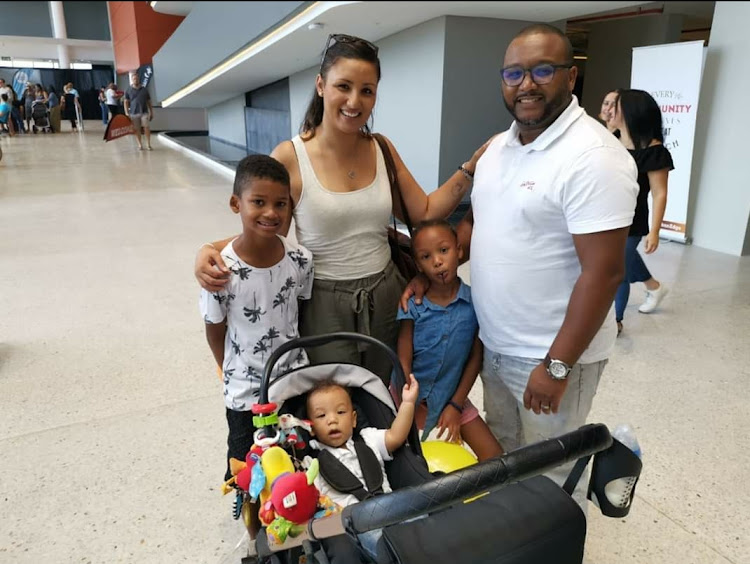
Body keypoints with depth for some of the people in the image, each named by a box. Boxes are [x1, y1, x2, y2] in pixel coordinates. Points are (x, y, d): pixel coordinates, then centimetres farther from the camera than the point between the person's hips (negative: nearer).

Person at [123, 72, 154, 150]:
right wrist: (126, 113, -5)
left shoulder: (144, 90, 11)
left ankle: (148, 144, 0)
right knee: (137, 129, 2)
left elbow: (149, 102, 14)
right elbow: (126, 102, 5)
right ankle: (140, 145, 10)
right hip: (134, 113, 0)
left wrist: (151, 112, 11)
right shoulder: (128, 91, 7)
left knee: (147, 127, -9)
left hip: (144, 112, 0)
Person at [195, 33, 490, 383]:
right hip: (325, 305, -3)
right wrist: (209, 250, -23)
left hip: (385, 298, 4)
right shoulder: (289, 158, -13)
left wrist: (471, 167, -5)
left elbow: (424, 213, 3)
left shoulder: (382, 150, -1)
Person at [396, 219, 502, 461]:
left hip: (453, 396, 2)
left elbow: (475, 358, -5)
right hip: (412, 396, -1)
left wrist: (456, 404, -5)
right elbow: (404, 363, -10)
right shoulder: (412, 305, -14)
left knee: (494, 457, -1)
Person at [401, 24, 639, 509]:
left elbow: (603, 272, -23)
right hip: (495, 343, 8)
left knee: (550, 478, 12)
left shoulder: (593, 156, -21)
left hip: (553, 355, -8)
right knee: (501, 456, 25)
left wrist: (556, 366, -22)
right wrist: (429, 273, 4)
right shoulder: (498, 147, 5)